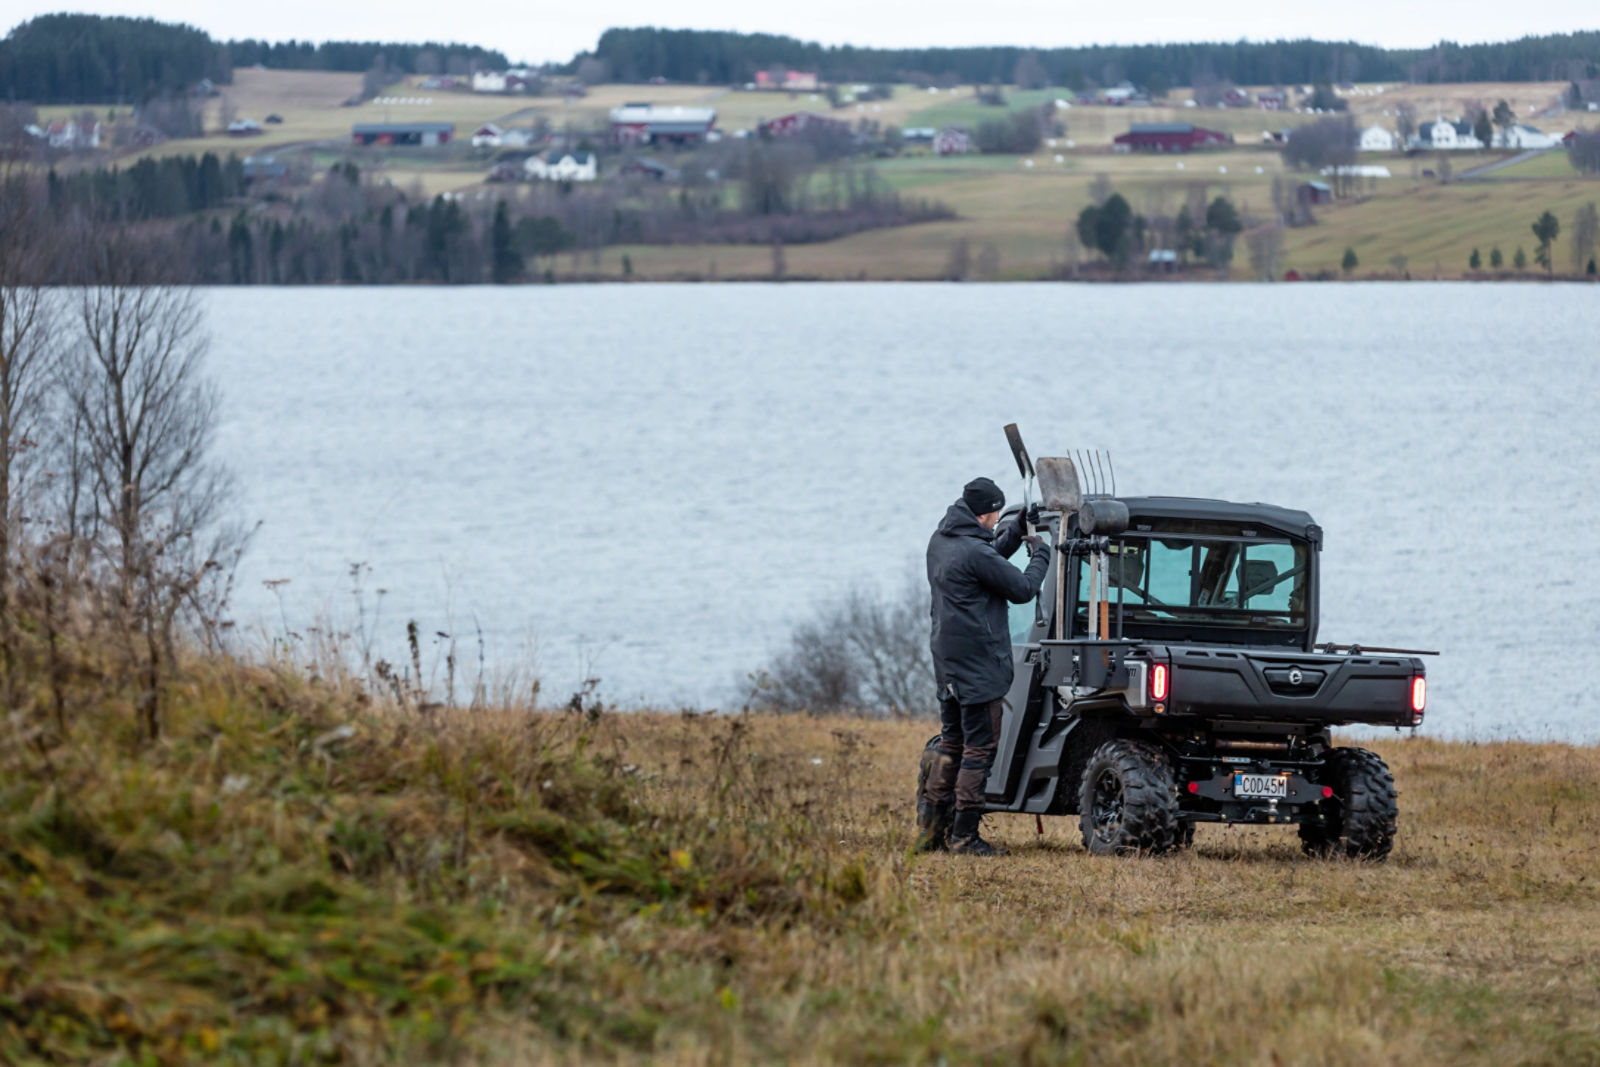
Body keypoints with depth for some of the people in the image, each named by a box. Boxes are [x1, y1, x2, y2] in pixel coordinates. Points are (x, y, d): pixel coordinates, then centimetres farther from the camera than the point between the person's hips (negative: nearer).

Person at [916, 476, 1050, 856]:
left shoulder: (941, 543, 10)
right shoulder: (974, 551, -19)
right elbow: (1023, 589, -11)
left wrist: (1016, 532, 17)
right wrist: (1040, 553, 4)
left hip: (948, 664, 9)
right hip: (978, 665, -9)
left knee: (952, 743, 16)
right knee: (980, 747, -5)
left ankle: (929, 825, 14)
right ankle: (964, 835, -5)